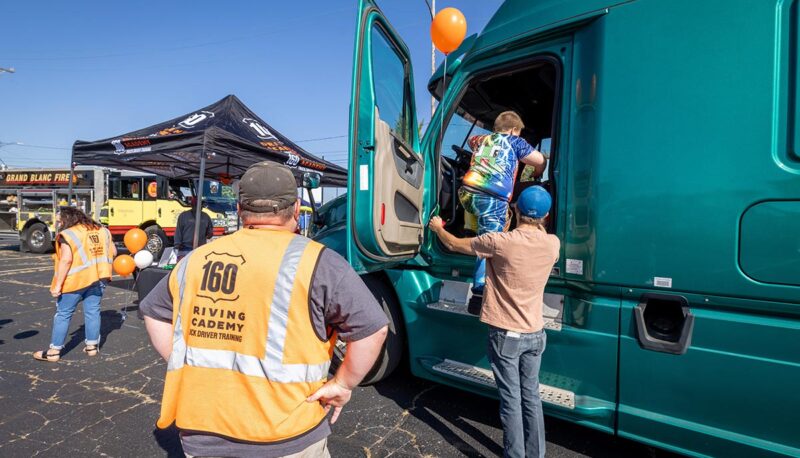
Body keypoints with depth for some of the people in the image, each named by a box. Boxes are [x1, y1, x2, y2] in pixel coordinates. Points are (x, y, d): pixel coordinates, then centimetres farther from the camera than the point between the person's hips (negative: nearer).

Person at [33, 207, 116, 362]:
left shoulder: (68, 235, -11)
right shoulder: (101, 230, 8)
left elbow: (66, 260, -19)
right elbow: (113, 252, 10)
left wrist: (58, 284, -16)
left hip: (75, 280, -5)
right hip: (98, 277, 5)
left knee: (63, 314, 7)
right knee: (93, 311, 13)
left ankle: (54, 351, 14)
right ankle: (92, 346, 19)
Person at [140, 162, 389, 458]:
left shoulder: (195, 260, 4)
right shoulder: (316, 262, -13)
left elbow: (154, 311, 18)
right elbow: (372, 328, -16)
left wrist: (188, 368, 16)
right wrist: (343, 385, -4)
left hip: (199, 433, 4)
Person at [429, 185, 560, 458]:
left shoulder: (500, 242, -19)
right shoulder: (553, 244, -5)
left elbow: (454, 245, -5)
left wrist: (437, 227, 13)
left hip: (506, 334, -5)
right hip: (535, 333, 5)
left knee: (511, 400, 6)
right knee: (531, 396, 17)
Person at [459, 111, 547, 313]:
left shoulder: (482, 139, 31)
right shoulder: (514, 142, 20)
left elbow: (471, 140, 55)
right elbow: (541, 161, 23)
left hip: (467, 191, 5)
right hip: (494, 198, -5)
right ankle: (479, 295, -18)